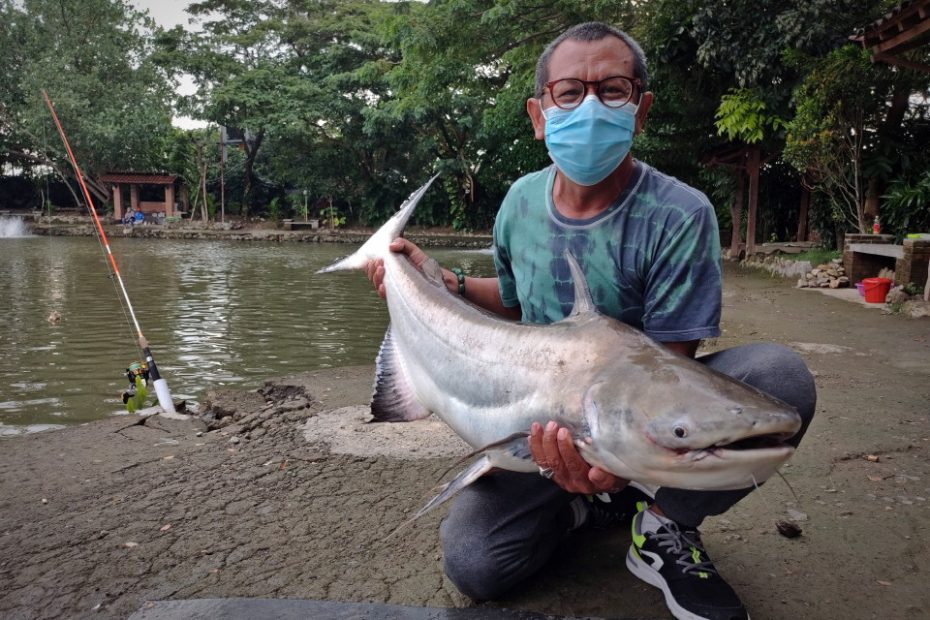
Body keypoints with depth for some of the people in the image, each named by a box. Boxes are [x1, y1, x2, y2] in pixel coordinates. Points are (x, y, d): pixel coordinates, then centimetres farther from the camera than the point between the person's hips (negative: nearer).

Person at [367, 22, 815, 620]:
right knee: (474, 565, -20)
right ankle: (595, 500, 10)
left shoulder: (678, 216, -18)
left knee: (779, 373, -31)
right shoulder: (522, 200, -2)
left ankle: (665, 525, -8)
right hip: (546, 422, 3)